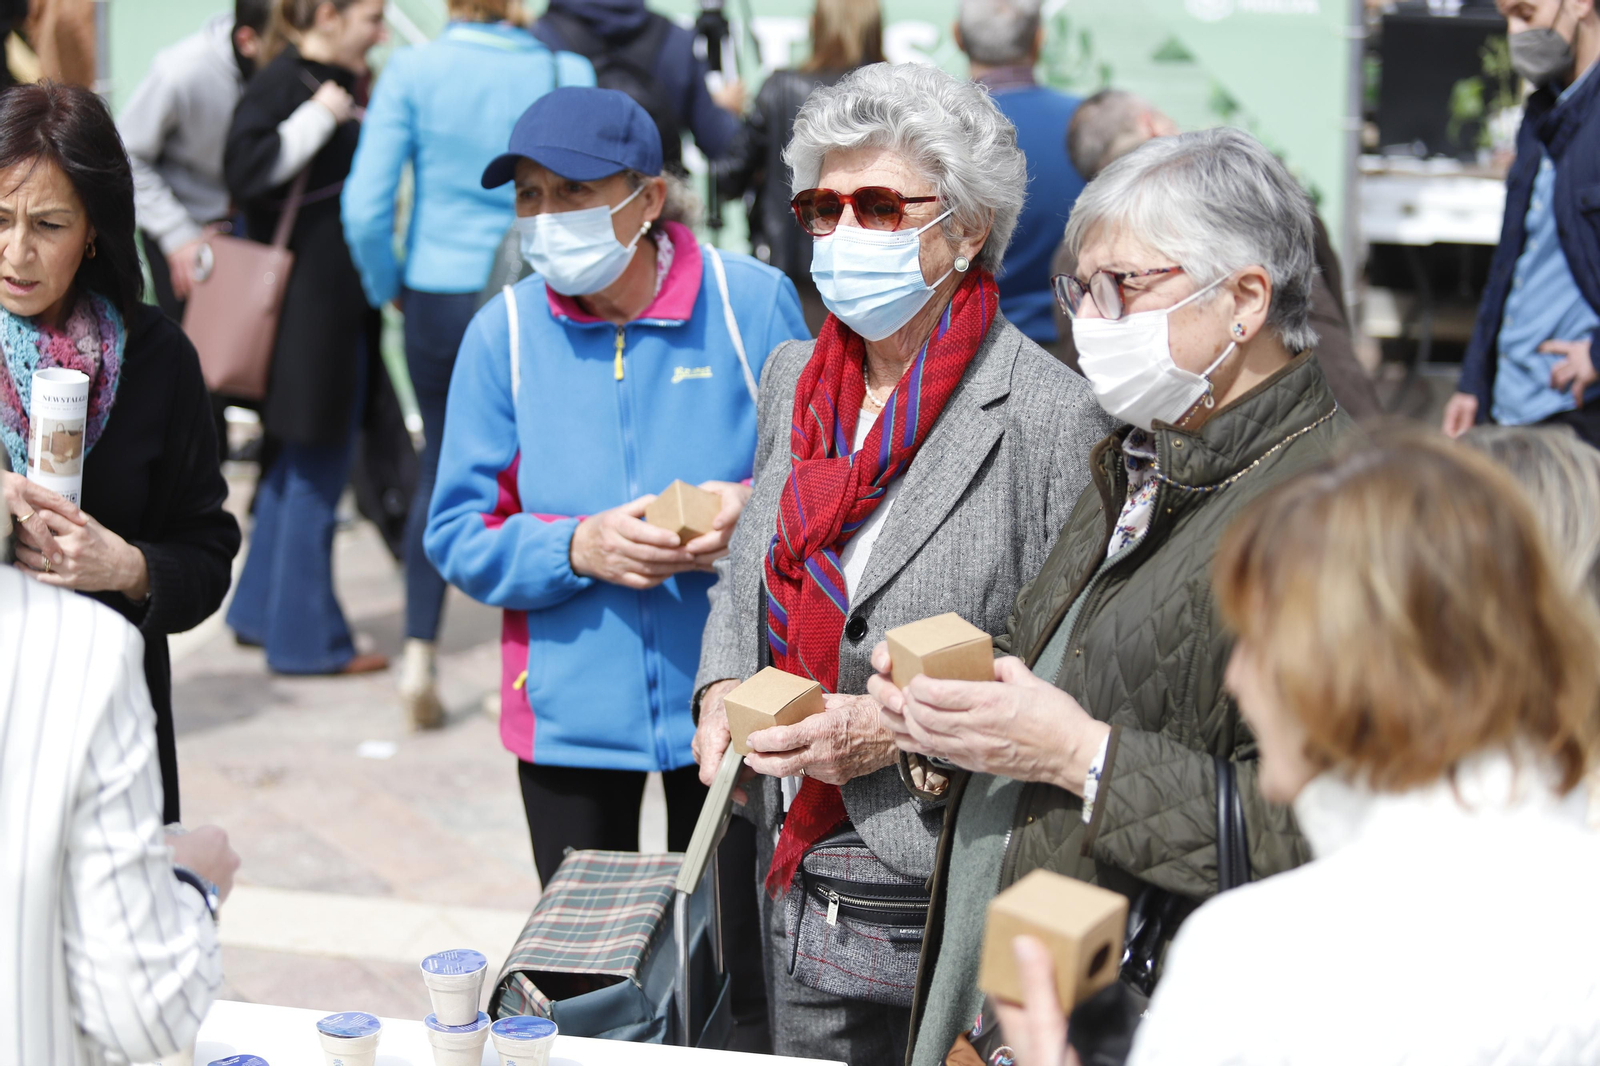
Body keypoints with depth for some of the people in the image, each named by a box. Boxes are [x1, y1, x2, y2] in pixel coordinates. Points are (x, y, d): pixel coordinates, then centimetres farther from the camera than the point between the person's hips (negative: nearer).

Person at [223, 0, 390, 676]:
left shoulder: (336, 84, 15)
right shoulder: (281, 82, -13)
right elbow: (246, 170, -26)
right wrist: (319, 117, -24)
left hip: (340, 305, 10)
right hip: (306, 307, -10)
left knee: (300, 463, 17)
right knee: (314, 470, -2)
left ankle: (261, 612, 29)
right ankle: (305, 639, 7)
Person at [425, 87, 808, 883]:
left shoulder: (752, 301, -6)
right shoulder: (504, 332, -4)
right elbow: (458, 535, -3)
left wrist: (759, 508, -20)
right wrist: (577, 548, -20)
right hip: (568, 716, 1)